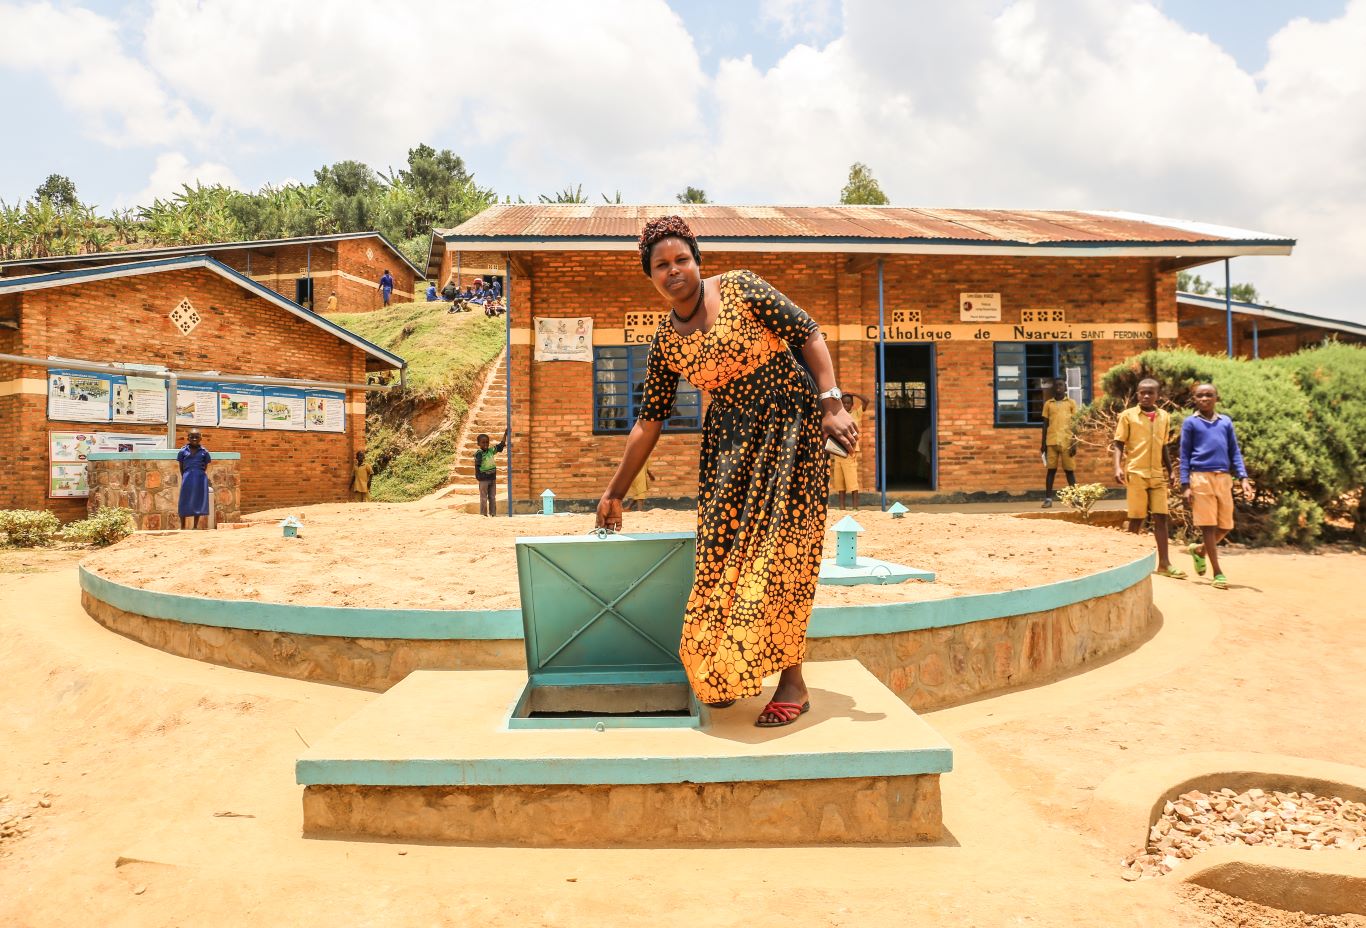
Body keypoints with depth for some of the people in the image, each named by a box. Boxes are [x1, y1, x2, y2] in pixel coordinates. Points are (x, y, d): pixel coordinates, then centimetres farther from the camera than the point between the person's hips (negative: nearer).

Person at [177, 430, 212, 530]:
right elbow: (181, 467, 8)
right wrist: (185, 477, 7)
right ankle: (182, 527, 12)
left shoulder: (204, 452, 3)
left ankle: (195, 526, 16)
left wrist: (200, 475, 5)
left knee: (198, 501, 5)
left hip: (200, 478, 0)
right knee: (184, 502, 3)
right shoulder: (183, 451, 2)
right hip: (187, 478, 0)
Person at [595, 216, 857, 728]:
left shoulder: (740, 288, -6)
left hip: (789, 425, -4)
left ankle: (792, 681, 3)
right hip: (729, 441, 5)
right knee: (724, 548, 3)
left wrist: (832, 403, -21)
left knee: (779, 551, -7)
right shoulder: (665, 341, 6)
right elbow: (649, 421, 9)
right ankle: (728, 672, 21)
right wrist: (614, 492, 11)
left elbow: (809, 335, -8)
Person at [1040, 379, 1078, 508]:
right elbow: (1045, 425, 11)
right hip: (1051, 442, 1)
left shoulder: (1071, 403, 6)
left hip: (1067, 442, -1)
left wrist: (1074, 443, -4)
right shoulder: (1048, 404, 11)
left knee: (1069, 470, 3)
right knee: (1051, 470, 1)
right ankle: (1048, 499, 2)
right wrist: (1042, 443, 7)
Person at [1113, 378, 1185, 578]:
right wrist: (1118, 467, -16)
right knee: (1136, 518, 0)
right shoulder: (1128, 416, -1)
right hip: (1136, 473, -4)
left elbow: (1165, 447, 18)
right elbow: (1119, 444, -4)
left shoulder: (1165, 417, 12)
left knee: (1161, 517, 0)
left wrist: (1170, 470, 15)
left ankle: (1164, 563, 2)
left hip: (1158, 474, 4)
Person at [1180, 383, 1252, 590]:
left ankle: (1199, 550, 31)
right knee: (1208, 525, -3)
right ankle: (1217, 572, 2)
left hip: (1224, 478, 4)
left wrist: (1243, 478, 1)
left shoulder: (1226, 422, 15)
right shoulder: (1190, 422, 5)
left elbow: (1235, 452, 14)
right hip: (1201, 477, -4)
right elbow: (1185, 456, 3)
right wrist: (1185, 485, -5)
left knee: (1226, 526, 5)